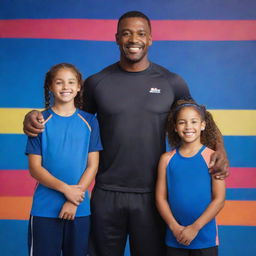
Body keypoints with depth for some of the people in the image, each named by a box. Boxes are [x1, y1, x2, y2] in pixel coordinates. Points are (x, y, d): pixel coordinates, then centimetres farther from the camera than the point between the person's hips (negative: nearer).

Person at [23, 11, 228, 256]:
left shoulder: (172, 83, 0)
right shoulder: (97, 82, 1)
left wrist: (220, 148, -9)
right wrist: (36, 115, -6)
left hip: (152, 195, 0)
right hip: (106, 194, 1)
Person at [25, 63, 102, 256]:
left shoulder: (89, 122, 3)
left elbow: (93, 165, 1)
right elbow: (35, 168, -4)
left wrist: (74, 200, -9)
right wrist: (65, 188, -15)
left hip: (80, 209, 1)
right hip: (44, 210, -1)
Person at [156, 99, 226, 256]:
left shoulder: (212, 158, -6)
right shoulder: (167, 159, 0)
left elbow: (219, 199, -8)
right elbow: (161, 197, 1)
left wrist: (195, 227, -11)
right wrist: (174, 227, -9)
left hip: (205, 237, -2)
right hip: (175, 237, 2)